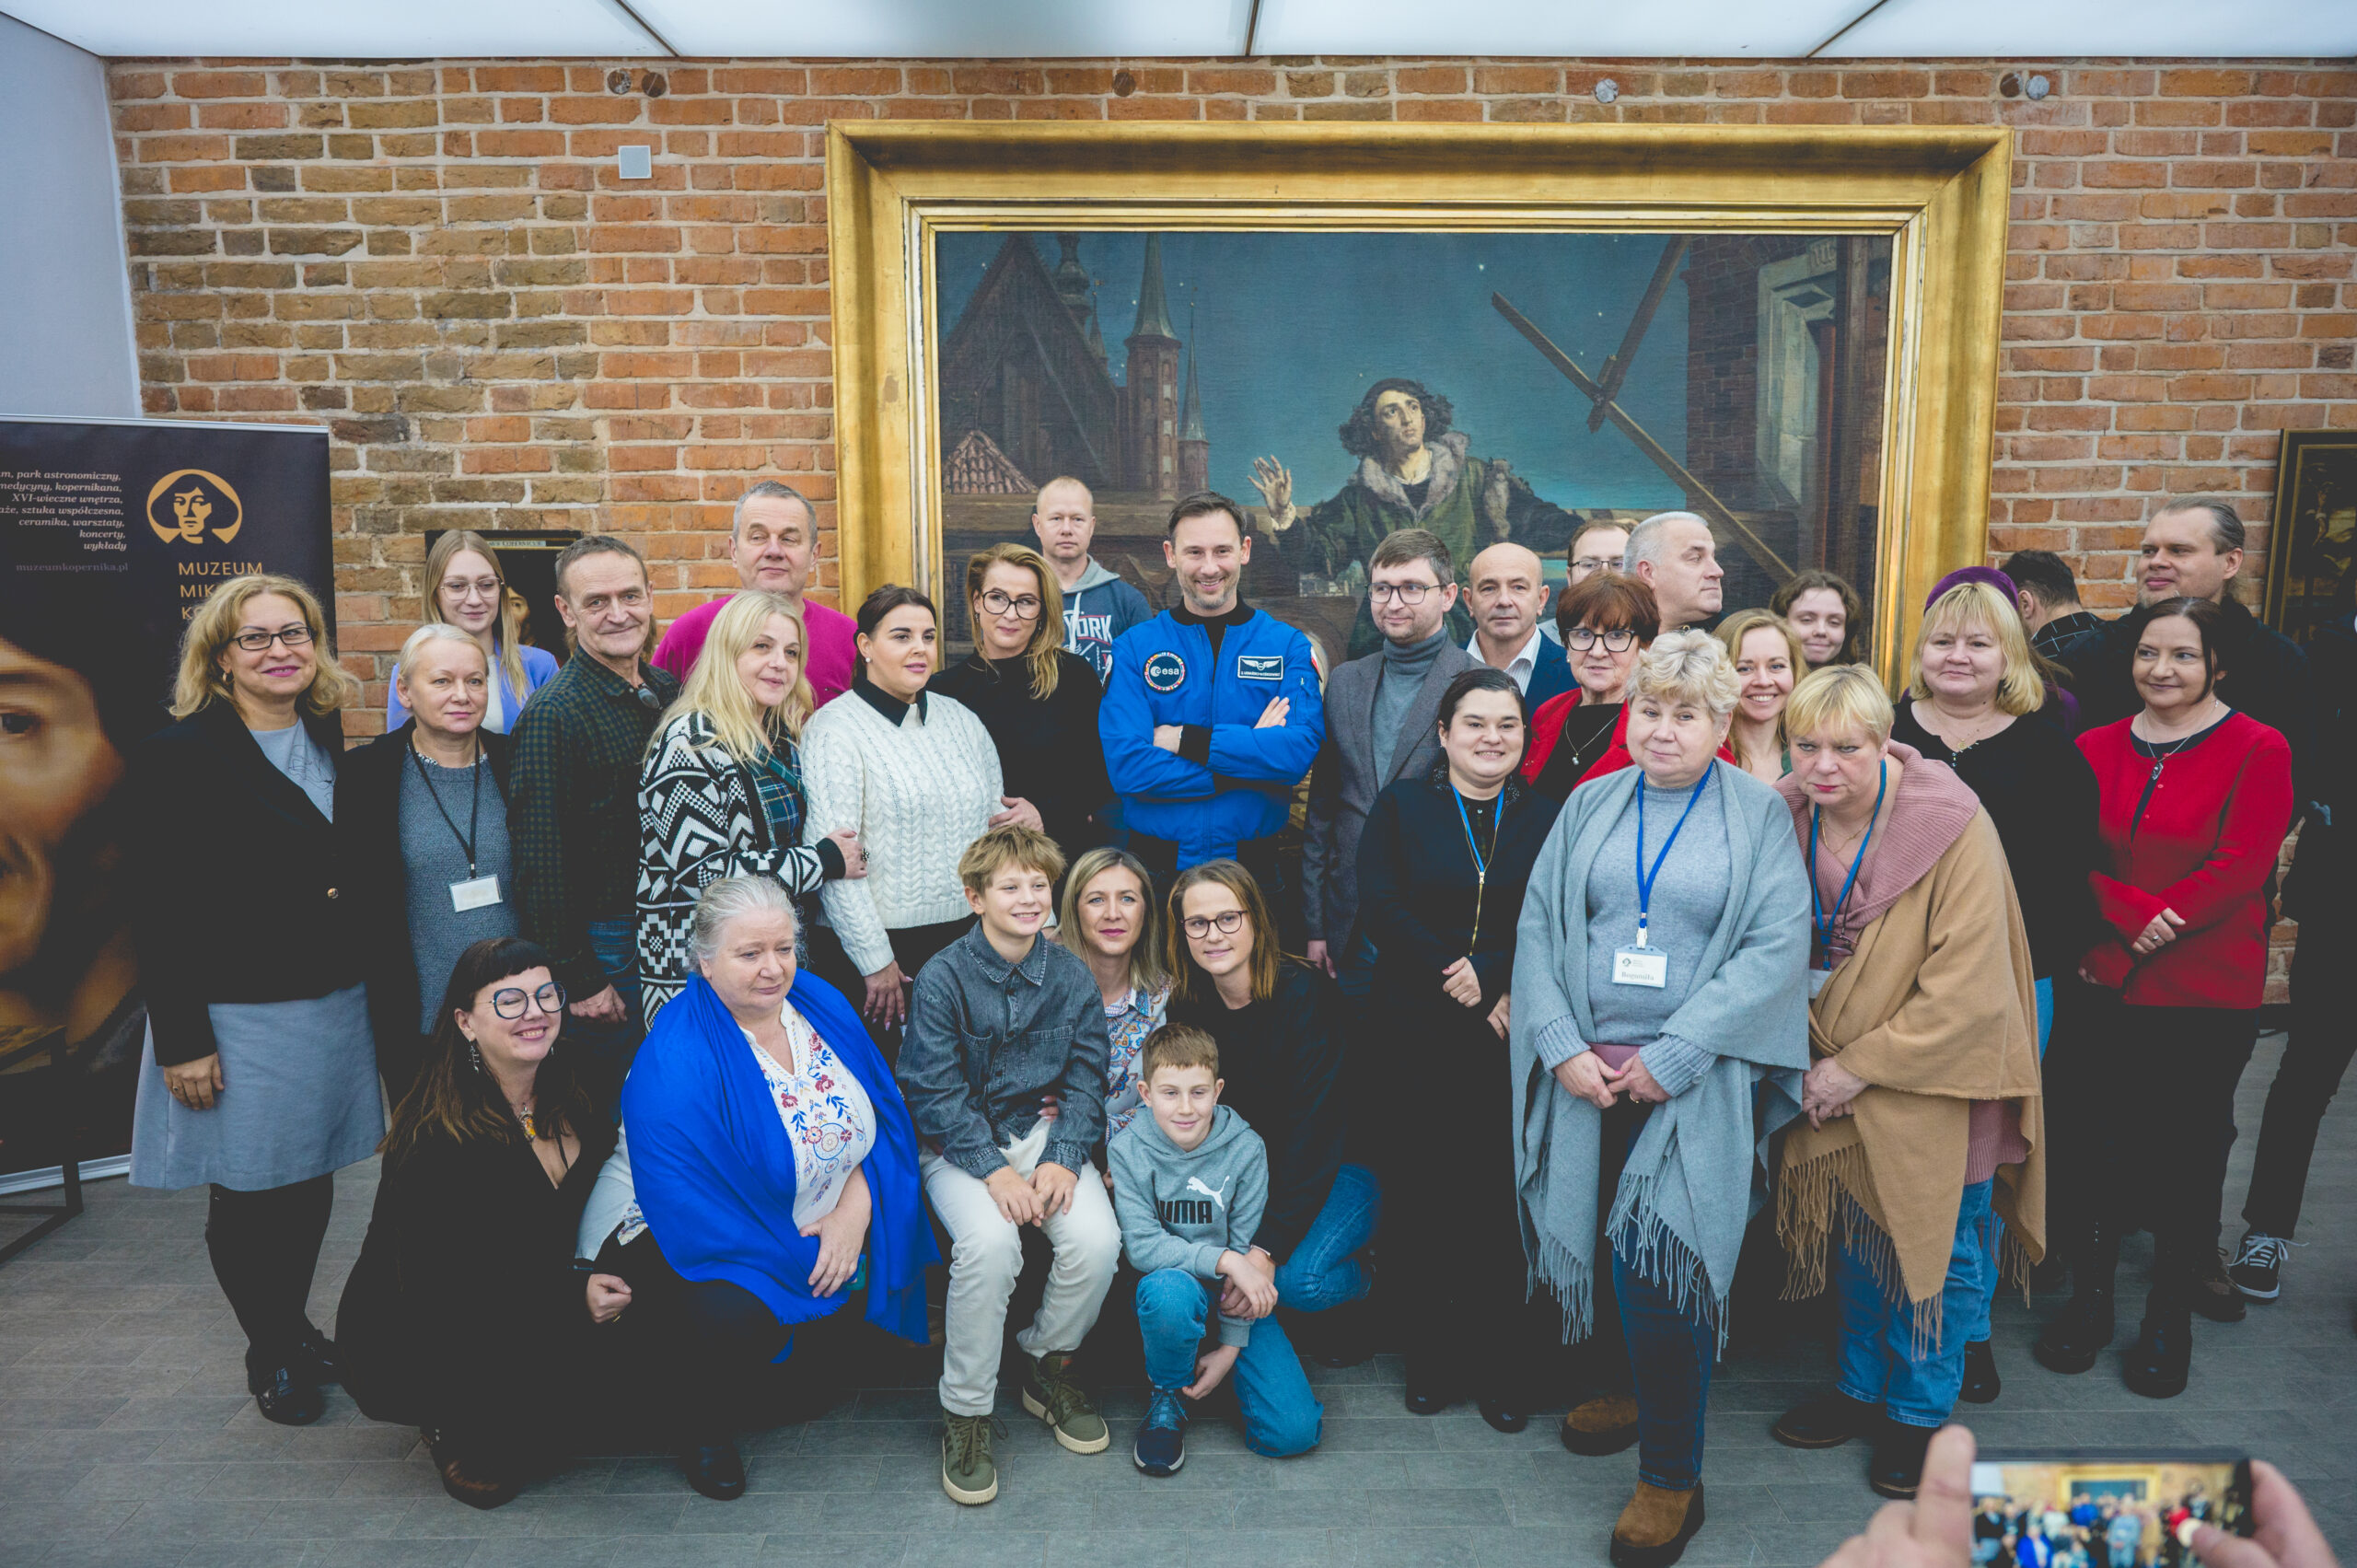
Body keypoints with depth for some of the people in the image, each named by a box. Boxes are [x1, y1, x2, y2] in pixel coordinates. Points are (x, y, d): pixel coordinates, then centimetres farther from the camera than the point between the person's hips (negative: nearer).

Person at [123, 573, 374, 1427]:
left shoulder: (331, 745, 8)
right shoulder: (177, 755, -9)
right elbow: (158, 910, -11)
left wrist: (371, 992, 12)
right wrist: (181, 1038, -14)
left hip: (335, 1004, 5)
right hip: (237, 1014, -5)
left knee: (311, 1183, 13)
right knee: (249, 1194, 7)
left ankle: (296, 1328, 34)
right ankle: (269, 1354, 27)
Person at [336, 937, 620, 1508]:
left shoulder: (574, 1103, -4)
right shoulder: (434, 1139, -23)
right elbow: (436, 1290, -25)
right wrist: (572, 1298, -28)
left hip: (531, 1312, 7)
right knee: (588, 1358, -28)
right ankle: (460, 1436, 1)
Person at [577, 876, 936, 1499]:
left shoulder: (821, 1004, -4)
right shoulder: (673, 1066, -26)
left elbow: (882, 1115, 0)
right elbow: (695, 1213, -28)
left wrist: (855, 1210, -17)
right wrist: (800, 1261, -23)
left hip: (819, 1223, 8)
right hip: (682, 1240, -7)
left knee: (902, 1253, -8)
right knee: (735, 1320, -34)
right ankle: (697, 1425, 4)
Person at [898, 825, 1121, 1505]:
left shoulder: (1072, 975, 0)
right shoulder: (942, 978, -11)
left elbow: (1086, 1079, 2)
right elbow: (935, 1092, -12)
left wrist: (1063, 1159, -14)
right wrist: (994, 1170, -21)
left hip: (1042, 1130, 3)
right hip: (958, 1143, -3)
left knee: (1097, 1239, -22)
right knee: (989, 1243, -31)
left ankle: (1047, 1360, 9)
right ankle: (966, 1411, -8)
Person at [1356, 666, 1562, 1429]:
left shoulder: (1549, 817, 10)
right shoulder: (1400, 806, 7)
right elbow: (1379, 909, -5)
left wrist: (1496, 978, -15)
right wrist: (1459, 982, -13)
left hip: (1515, 1043, 0)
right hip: (1416, 1040, 0)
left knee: (1505, 1203, 0)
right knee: (1419, 1195, 2)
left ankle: (1505, 1368, 16)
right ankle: (1433, 1359, 19)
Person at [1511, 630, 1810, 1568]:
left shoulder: (1758, 814, 1)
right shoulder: (1590, 807, 10)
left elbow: (1778, 946, -8)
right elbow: (1538, 927, 5)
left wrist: (1673, 1058, -14)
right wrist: (1563, 1047, -8)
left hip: (1695, 1082, -3)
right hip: (1585, 1074, 3)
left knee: (1658, 1261, -6)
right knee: (1596, 1243, 9)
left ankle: (1672, 1478, 10)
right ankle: (1615, 1385, 37)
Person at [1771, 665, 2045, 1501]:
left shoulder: (1953, 827, -23)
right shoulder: (1788, 819, -8)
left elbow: (1966, 992, -22)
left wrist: (1858, 1068, -19)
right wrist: (1818, 1059, -3)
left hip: (1939, 1072, -4)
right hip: (1837, 1077, 4)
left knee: (1940, 1245, 10)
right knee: (1859, 1236, 18)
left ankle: (1921, 1413, 29)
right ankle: (1860, 1387, 37)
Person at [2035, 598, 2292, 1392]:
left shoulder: (2258, 751, -5)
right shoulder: (2097, 749, 6)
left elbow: (2240, 865, -13)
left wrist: (2160, 924, -18)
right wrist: (2132, 913, -18)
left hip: (2211, 995, -2)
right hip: (2110, 985, 3)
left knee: (2190, 1147, 8)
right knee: (2108, 1142, 9)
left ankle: (2170, 1320, 25)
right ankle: (2090, 1299, 26)